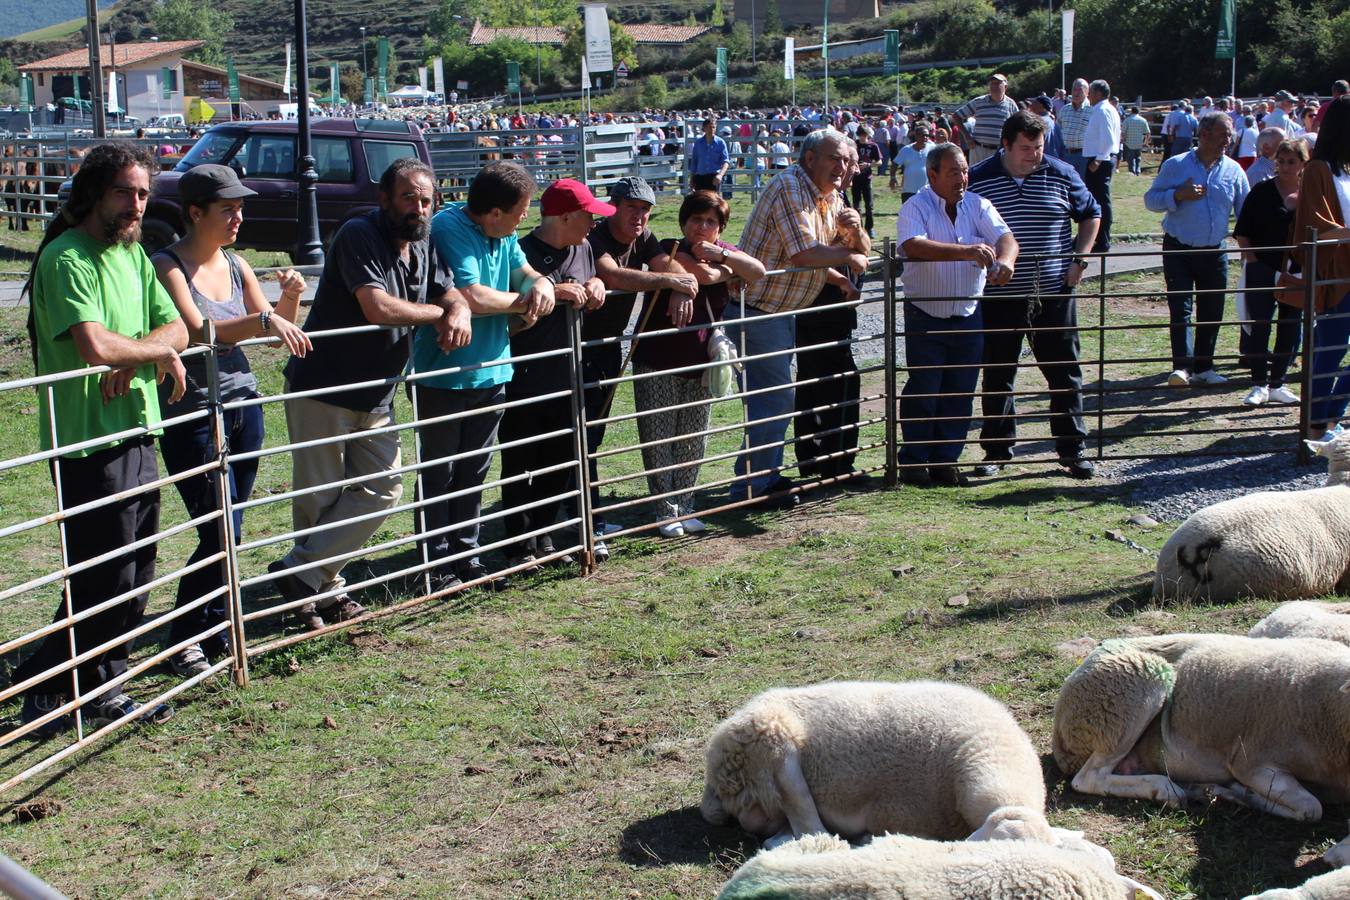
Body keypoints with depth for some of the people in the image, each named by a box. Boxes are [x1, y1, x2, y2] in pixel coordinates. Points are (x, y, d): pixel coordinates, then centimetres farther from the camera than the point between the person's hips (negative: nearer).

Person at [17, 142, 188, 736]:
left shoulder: (134, 254, 15)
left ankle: (103, 692, 24)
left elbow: (176, 329, 9)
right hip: (88, 442, -8)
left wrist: (131, 360, -12)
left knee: (136, 575, 12)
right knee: (105, 577, -4)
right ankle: (44, 693, 11)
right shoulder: (66, 257, -14)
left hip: (137, 431, 8)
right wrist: (160, 353, -9)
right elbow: (94, 344, -26)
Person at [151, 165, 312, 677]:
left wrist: (289, 299, -8)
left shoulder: (235, 265, 10)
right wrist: (262, 320, -34)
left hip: (243, 405, 6)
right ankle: (182, 643, 7)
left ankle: (215, 632, 21)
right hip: (191, 416, -6)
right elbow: (197, 331, -23)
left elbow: (274, 334, 11)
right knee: (219, 534, -8)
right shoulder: (167, 266, -10)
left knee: (229, 535, 9)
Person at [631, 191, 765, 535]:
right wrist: (729, 269, -13)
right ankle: (665, 510, 5)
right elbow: (702, 274, -26)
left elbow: (758, 272, -9)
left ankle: (683, 507, 16)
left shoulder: (723, 251, 10)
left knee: (692, 442, 7)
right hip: (657, 363, -5)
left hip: (700, 364, 5)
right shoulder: (669, 249, -6)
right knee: (659, 440, -2)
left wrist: (721, 255, -18)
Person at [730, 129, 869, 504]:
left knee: (775, 395, 16)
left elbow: (860, 249, 15)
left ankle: (767, 477, 27)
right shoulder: (790, 187, -18)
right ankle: (751, 485, -1)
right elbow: (804, 253, -27)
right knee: (774, 396, -7)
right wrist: (847, 256, -11)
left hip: (783, 311, 10)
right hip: (756, 308, -10)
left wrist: (854, 229, -8)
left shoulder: (831, 197, 11)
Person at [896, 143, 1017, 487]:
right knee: (922, 392, 1)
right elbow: (914, 246, -29)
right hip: (925, 318, -4)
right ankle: (914, 461, 14)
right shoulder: (916, 208, -10)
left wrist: (1003, 261, -33)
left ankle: (946, 461, 19)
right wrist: (966, 252, -39)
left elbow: (1005, 237, -9)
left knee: (959, 394, 8)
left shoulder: (978, 206, 4)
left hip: (968, 316, 4)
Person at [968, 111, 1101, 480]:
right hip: (998, 298, -1)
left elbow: (1091, 214, 15)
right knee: (997, 377, 7)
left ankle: (1072, 449, 15)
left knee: (1064, 373, 5)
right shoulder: (978, 180, -3)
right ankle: (996, 451, 18)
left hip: (1054, 295, 1)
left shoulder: (1061, 175, 1)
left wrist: (1079, 259, 4)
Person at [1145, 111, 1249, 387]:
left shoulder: (1234, 171, 5)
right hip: (1178, 250, -3)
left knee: (1211, 312, 8)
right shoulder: (1175, 165, -2)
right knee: (1180, 309, -11)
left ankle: (1203, 367, 19)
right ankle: (1182, 367, -16)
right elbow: (1151, 199, -1)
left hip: (1214, 253, 3)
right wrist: (1178, 195, -17)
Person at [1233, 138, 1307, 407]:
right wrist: (1254, 261, -8)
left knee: (1291, 328, 8)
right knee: (1260, 326, -3)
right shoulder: (1262, 191, -3)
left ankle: (1277, 384, 19)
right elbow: (1242, 233, -1)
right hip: (1263, 271, -3)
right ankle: (1259, 385, 5)